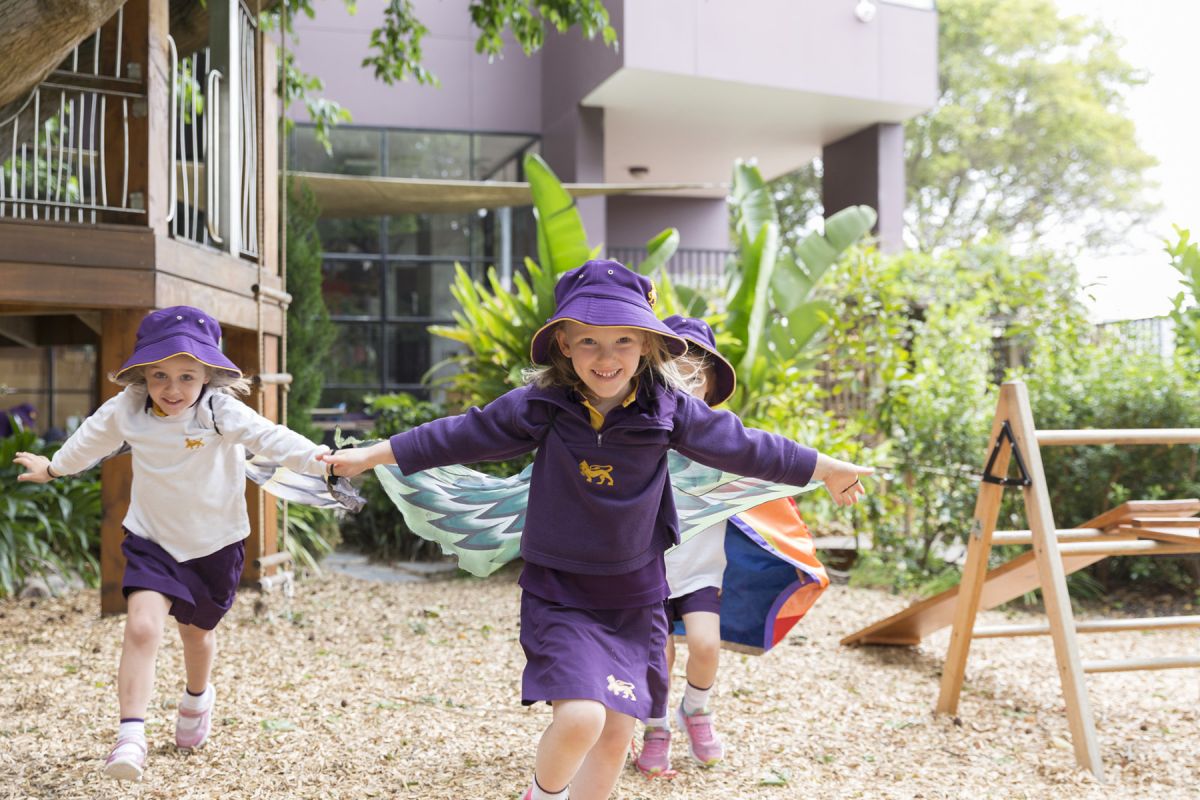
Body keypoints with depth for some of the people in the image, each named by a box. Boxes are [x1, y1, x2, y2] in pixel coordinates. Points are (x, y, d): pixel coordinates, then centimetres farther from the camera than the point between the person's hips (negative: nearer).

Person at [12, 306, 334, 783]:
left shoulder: (219, 412, -22)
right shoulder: (126, 411, -9)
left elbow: (266, 436, -38)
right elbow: (94, 438, 12)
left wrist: (316, 459, -56)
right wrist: (54, 467, 30)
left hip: (214, 546, -1)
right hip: (152, 541, 1)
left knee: (197, 632, 20)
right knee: (142, 626, -21)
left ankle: (197, 698, 52)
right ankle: (131, 736, -19)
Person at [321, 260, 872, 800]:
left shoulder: (670, 409, -7)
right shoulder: (540, 406, -11)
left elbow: (745, 448, 4)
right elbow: (461, 436, -2)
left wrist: (830, 470, 13)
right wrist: (370, 456, 1)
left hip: (635, 599, 3)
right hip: (559, 594, -2)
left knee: (616, 736, 6)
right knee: (580, 717, -19)